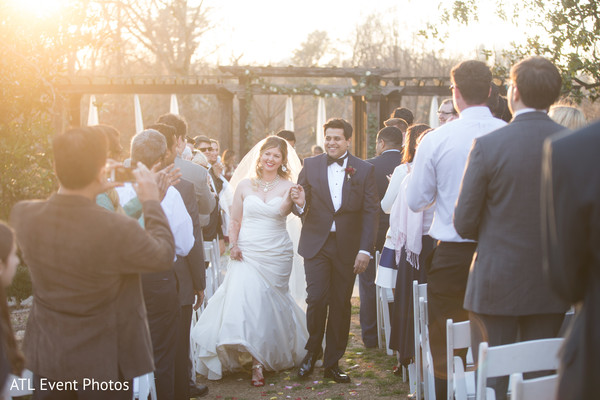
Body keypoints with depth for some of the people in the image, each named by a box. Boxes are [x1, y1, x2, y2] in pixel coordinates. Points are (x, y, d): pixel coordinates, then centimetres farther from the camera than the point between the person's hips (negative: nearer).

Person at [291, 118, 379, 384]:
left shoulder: (364, 170, 2)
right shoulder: (310, 166, 5)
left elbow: (371, 212, -1)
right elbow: (303, 208, 7)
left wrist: (365, 250, -9)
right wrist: (300, 204, -18)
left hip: (347, 247, 0)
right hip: (316, 244, 0)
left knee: (341, 305, 6)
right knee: (316, 299, -10)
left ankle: (332, 363, 18)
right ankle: (312, 352, 15)